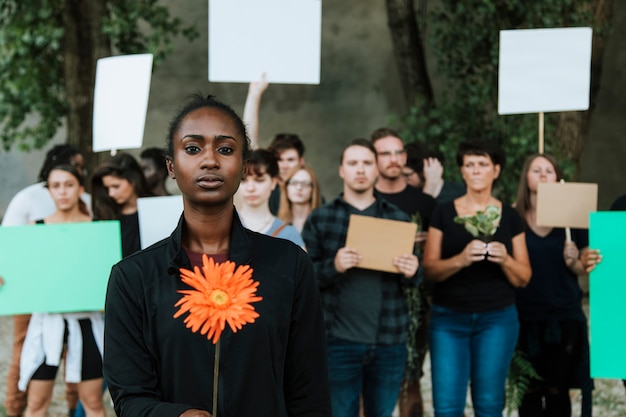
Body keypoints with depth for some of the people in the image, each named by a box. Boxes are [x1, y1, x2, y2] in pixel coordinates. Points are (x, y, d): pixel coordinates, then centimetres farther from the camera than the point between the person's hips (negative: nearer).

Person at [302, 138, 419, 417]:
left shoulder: (398, 218, 10)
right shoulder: (320, 218, 2)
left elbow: (411, 279, 14)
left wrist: (410, 273, -9)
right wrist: (333, 266, -22)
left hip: (390, 341, 3)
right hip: (339, 340, -2)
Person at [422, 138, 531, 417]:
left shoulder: (510, 217, 6)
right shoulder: (444, 213, 3)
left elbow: (523, 278, 6)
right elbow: (429, 270, -3)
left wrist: (505, 259, -15)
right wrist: (461, 259, -21)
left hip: (497, 318, 1)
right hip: (448, 318, -1)